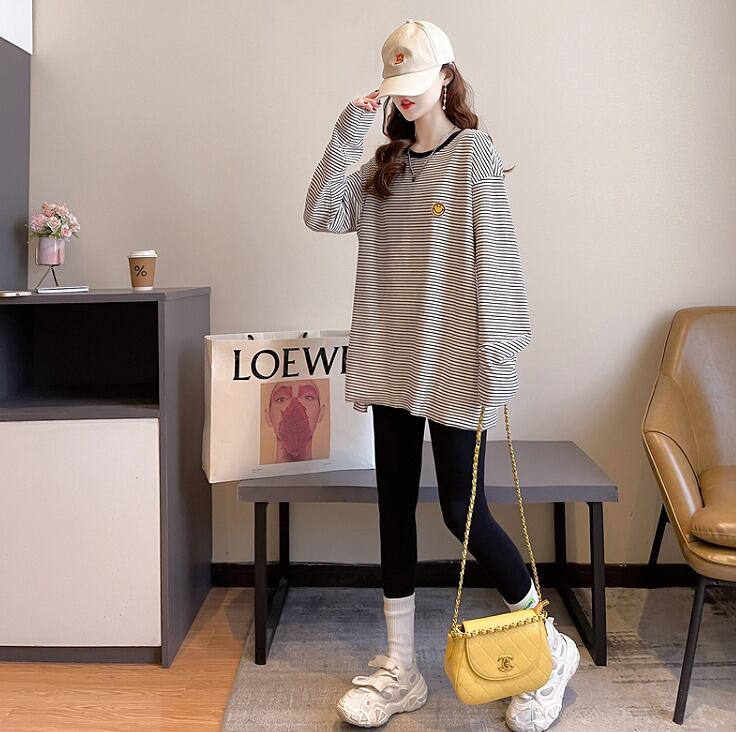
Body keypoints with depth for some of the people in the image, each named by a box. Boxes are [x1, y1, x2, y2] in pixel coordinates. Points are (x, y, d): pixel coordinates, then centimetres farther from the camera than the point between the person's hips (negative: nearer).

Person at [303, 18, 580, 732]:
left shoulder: (474, 152, -4)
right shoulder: (384, 164, 14)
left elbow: (494, 258, -10)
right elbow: (321, 214, 1)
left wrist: (498, 354, -15)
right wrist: (347, 132, -3)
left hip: (452, 362, -6)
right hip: (391, 359, 6)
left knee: (463, 509, -3)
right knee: (395, 505, 8)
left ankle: (551, 649, 21)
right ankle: (399, 670, 22)